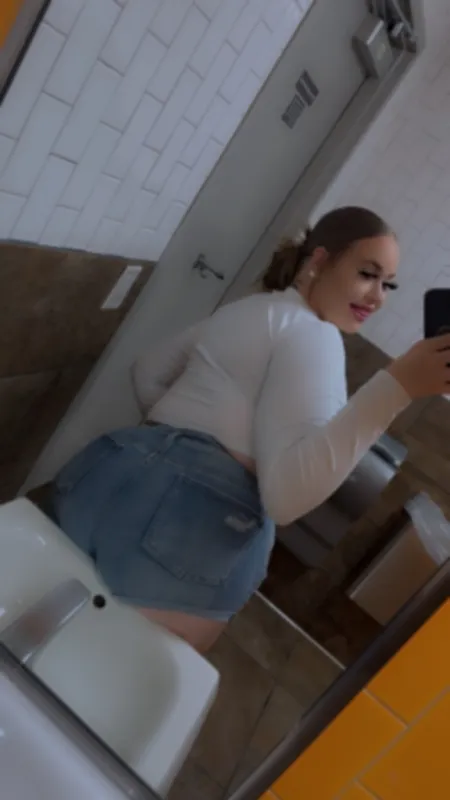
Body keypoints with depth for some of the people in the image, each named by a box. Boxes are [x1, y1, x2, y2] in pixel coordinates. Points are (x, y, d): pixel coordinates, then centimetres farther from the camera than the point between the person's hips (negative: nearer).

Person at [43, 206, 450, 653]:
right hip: (192, 529, -8)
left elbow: (149, 371, 29)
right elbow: (286, 492, -21)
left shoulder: (246, 309, 20)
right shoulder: (314, 333, -7)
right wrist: (397, 386, -24)